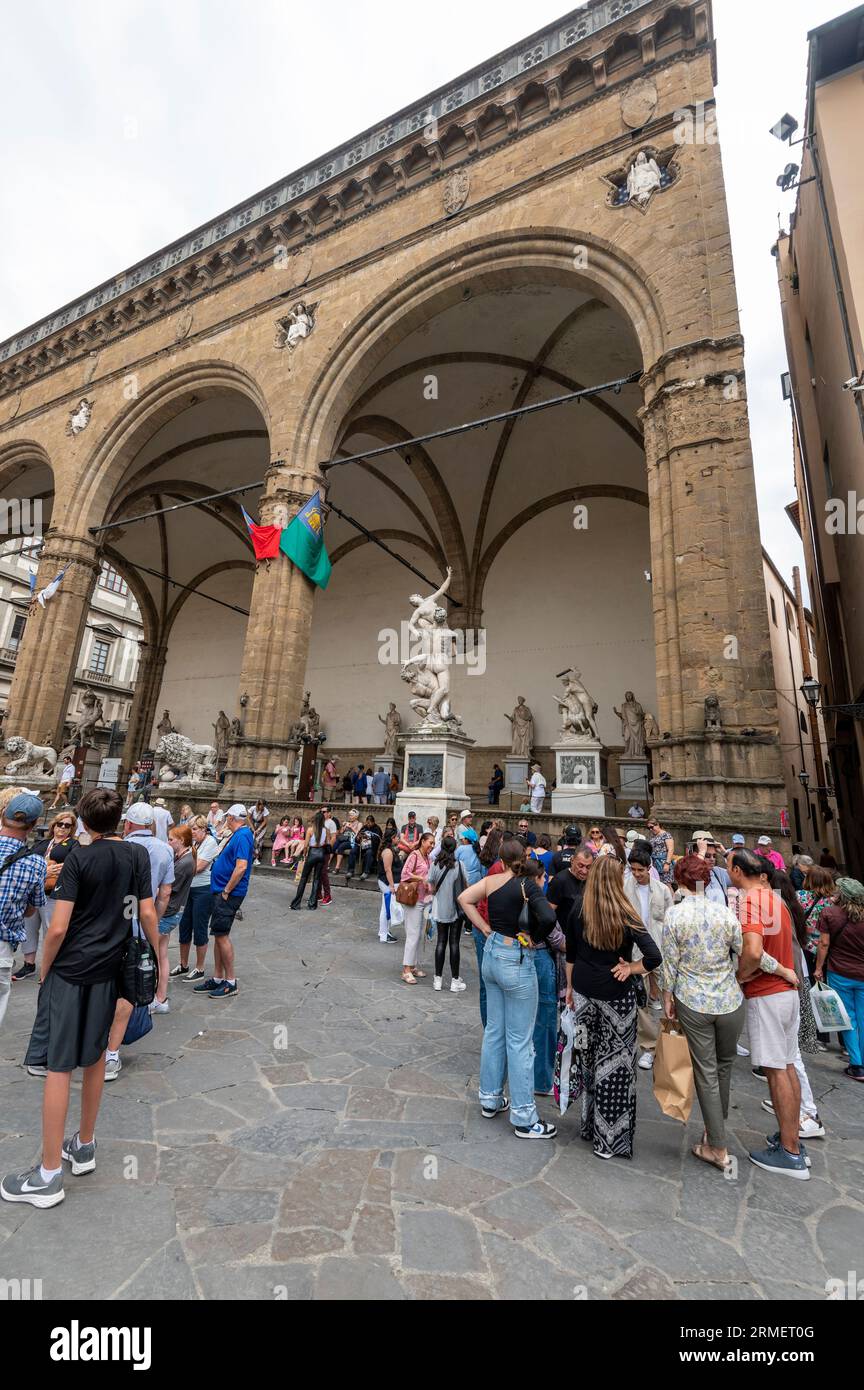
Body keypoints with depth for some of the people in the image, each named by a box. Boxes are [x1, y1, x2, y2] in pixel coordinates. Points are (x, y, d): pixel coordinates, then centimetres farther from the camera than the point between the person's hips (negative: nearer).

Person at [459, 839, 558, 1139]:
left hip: (491, 954, 6)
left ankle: (490, 1099, 35)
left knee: (494, 1029, 20)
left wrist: (485, 929, 2)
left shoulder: (491, 881, -2)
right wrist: (534, 938, -10)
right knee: (520, 1040, 6)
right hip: (516, 960, -6)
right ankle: (524, 1118, 18)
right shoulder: (527, 884, -18)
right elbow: (548, 918, -29)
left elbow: (464, 898, 0)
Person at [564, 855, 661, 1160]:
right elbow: (653, 956, -22)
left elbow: (570, 955, 6)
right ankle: (609, 1139, 21)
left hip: (583, 991, 3)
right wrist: (630, 969, -6)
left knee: (588, 1055, 17)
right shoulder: (626, 916, -14)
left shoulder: (578, 912, -4)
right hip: (616, 994, -3)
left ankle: (590, 1125, 33)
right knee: (614, 1061, 10)